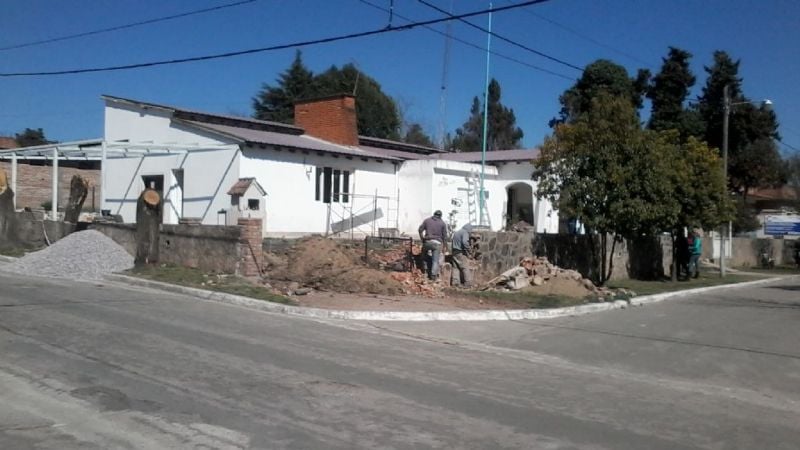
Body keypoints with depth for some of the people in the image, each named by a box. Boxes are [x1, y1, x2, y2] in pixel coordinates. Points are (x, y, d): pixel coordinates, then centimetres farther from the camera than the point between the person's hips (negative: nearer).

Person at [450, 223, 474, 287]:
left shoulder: (456, 233, 18)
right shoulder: (465, 232, -10)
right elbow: (464, 242, -25)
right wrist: (469, 249, -14)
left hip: (454, 252, 8)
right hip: (461, 253, -8)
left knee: (455, 267, 8)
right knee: (465, 268, -3)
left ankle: (454, 282, 2)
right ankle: (467, 283, -4)